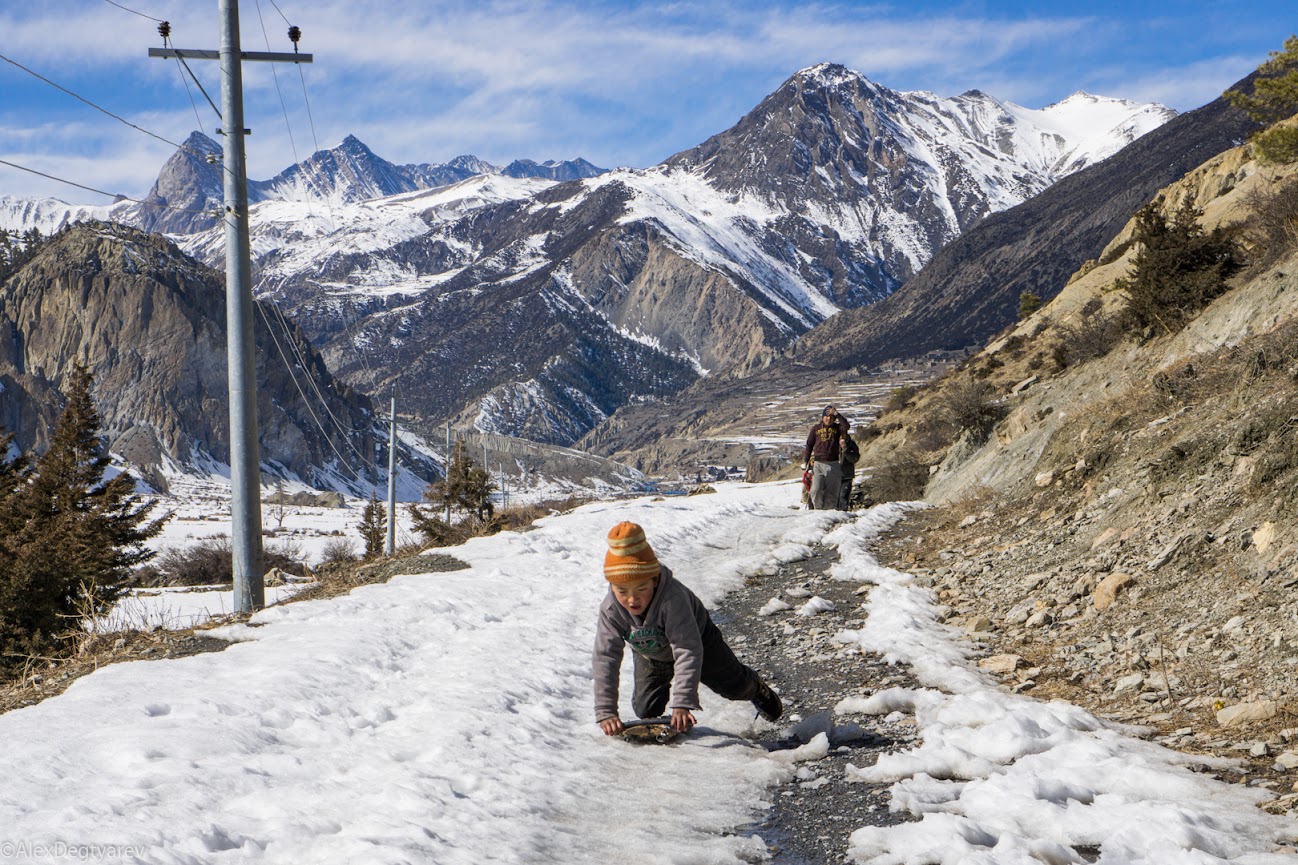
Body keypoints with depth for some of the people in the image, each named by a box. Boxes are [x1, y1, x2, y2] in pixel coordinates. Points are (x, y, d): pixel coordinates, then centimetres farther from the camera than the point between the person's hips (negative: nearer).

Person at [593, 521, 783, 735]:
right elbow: (605, 659, -34)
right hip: (650, 656, 2)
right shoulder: (610, 610, -35)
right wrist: (606, 712, -43)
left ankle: (757, 689, 49)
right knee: (646, 709, -6)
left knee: (733, 684, 13)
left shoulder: (673, 597, -46)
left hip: (698, 637, -2)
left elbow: (688, 650, -49)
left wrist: (682, 704, -56)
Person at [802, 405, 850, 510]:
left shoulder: (837, 428, 9)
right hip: (818, 464, -1)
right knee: (816, 490, -15)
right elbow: (809, 445, 13)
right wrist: (805, 461, 7)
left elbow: (846, 426, -14)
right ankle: (818, 508, 3)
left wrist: (836, 414, -12)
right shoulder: (816, 428, 10)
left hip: (833, 465, 1)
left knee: (832, 492, 0)